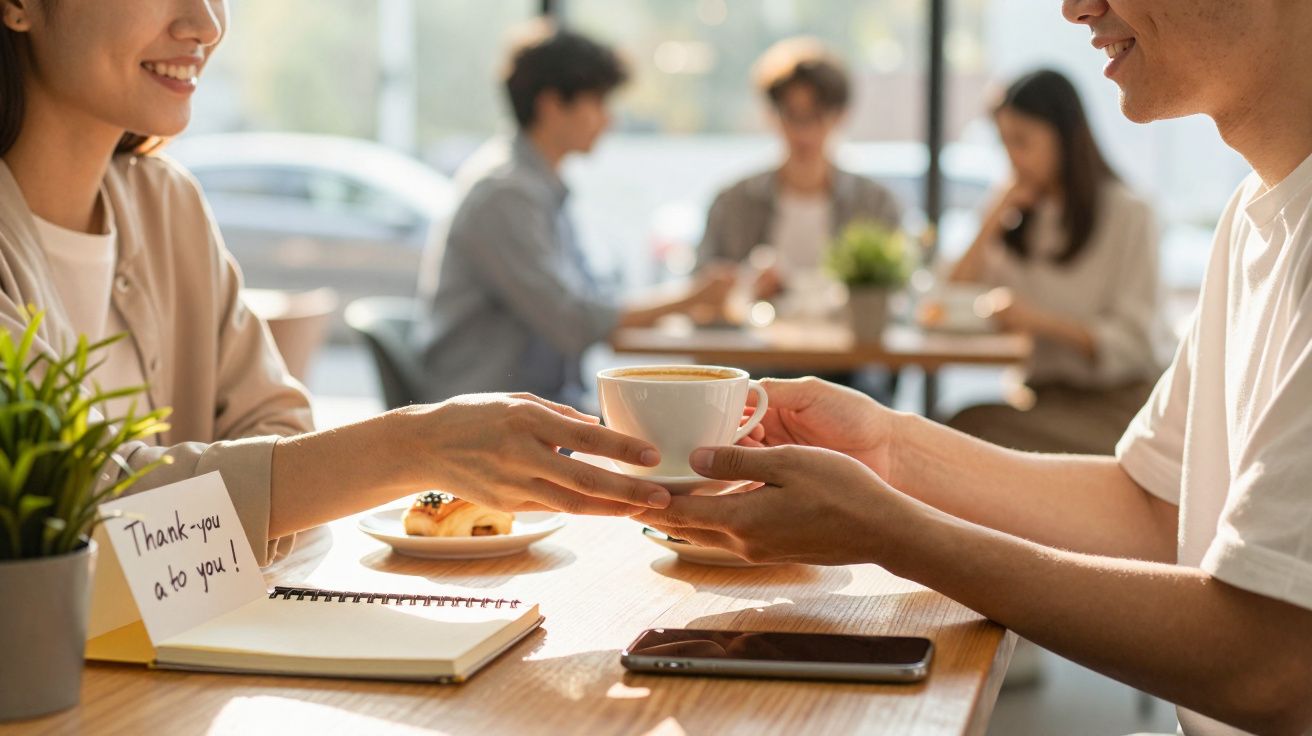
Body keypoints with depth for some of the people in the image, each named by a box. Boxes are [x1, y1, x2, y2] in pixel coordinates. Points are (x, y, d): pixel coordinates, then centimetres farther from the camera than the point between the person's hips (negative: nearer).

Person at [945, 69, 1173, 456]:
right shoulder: (1021, 216, 14)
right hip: (1048, 391, 5)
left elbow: (1135, 343, -11)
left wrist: (1041, 321, -22)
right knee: (964, 426, -29)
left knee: (978, 429, -31)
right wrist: (993, 223, -2)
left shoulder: (1129, 214, -4)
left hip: (1122, 395, -5)